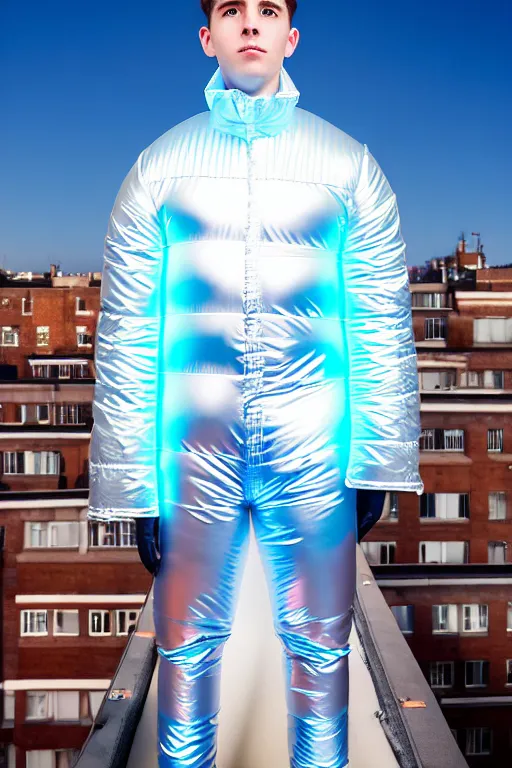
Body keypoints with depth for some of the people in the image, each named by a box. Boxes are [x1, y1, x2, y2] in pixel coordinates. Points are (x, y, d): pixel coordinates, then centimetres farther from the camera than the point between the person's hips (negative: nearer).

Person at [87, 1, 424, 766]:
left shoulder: (348, 164, 5)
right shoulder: (159, 165, 5)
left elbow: (384, 321, 4)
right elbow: (126, 333, 2)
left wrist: (378, 463, 0)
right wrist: (132, 485, 0)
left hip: (314, 452, 0)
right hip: (197, 452, 0)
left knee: (321, 648, 12)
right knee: (187, 648, 12)